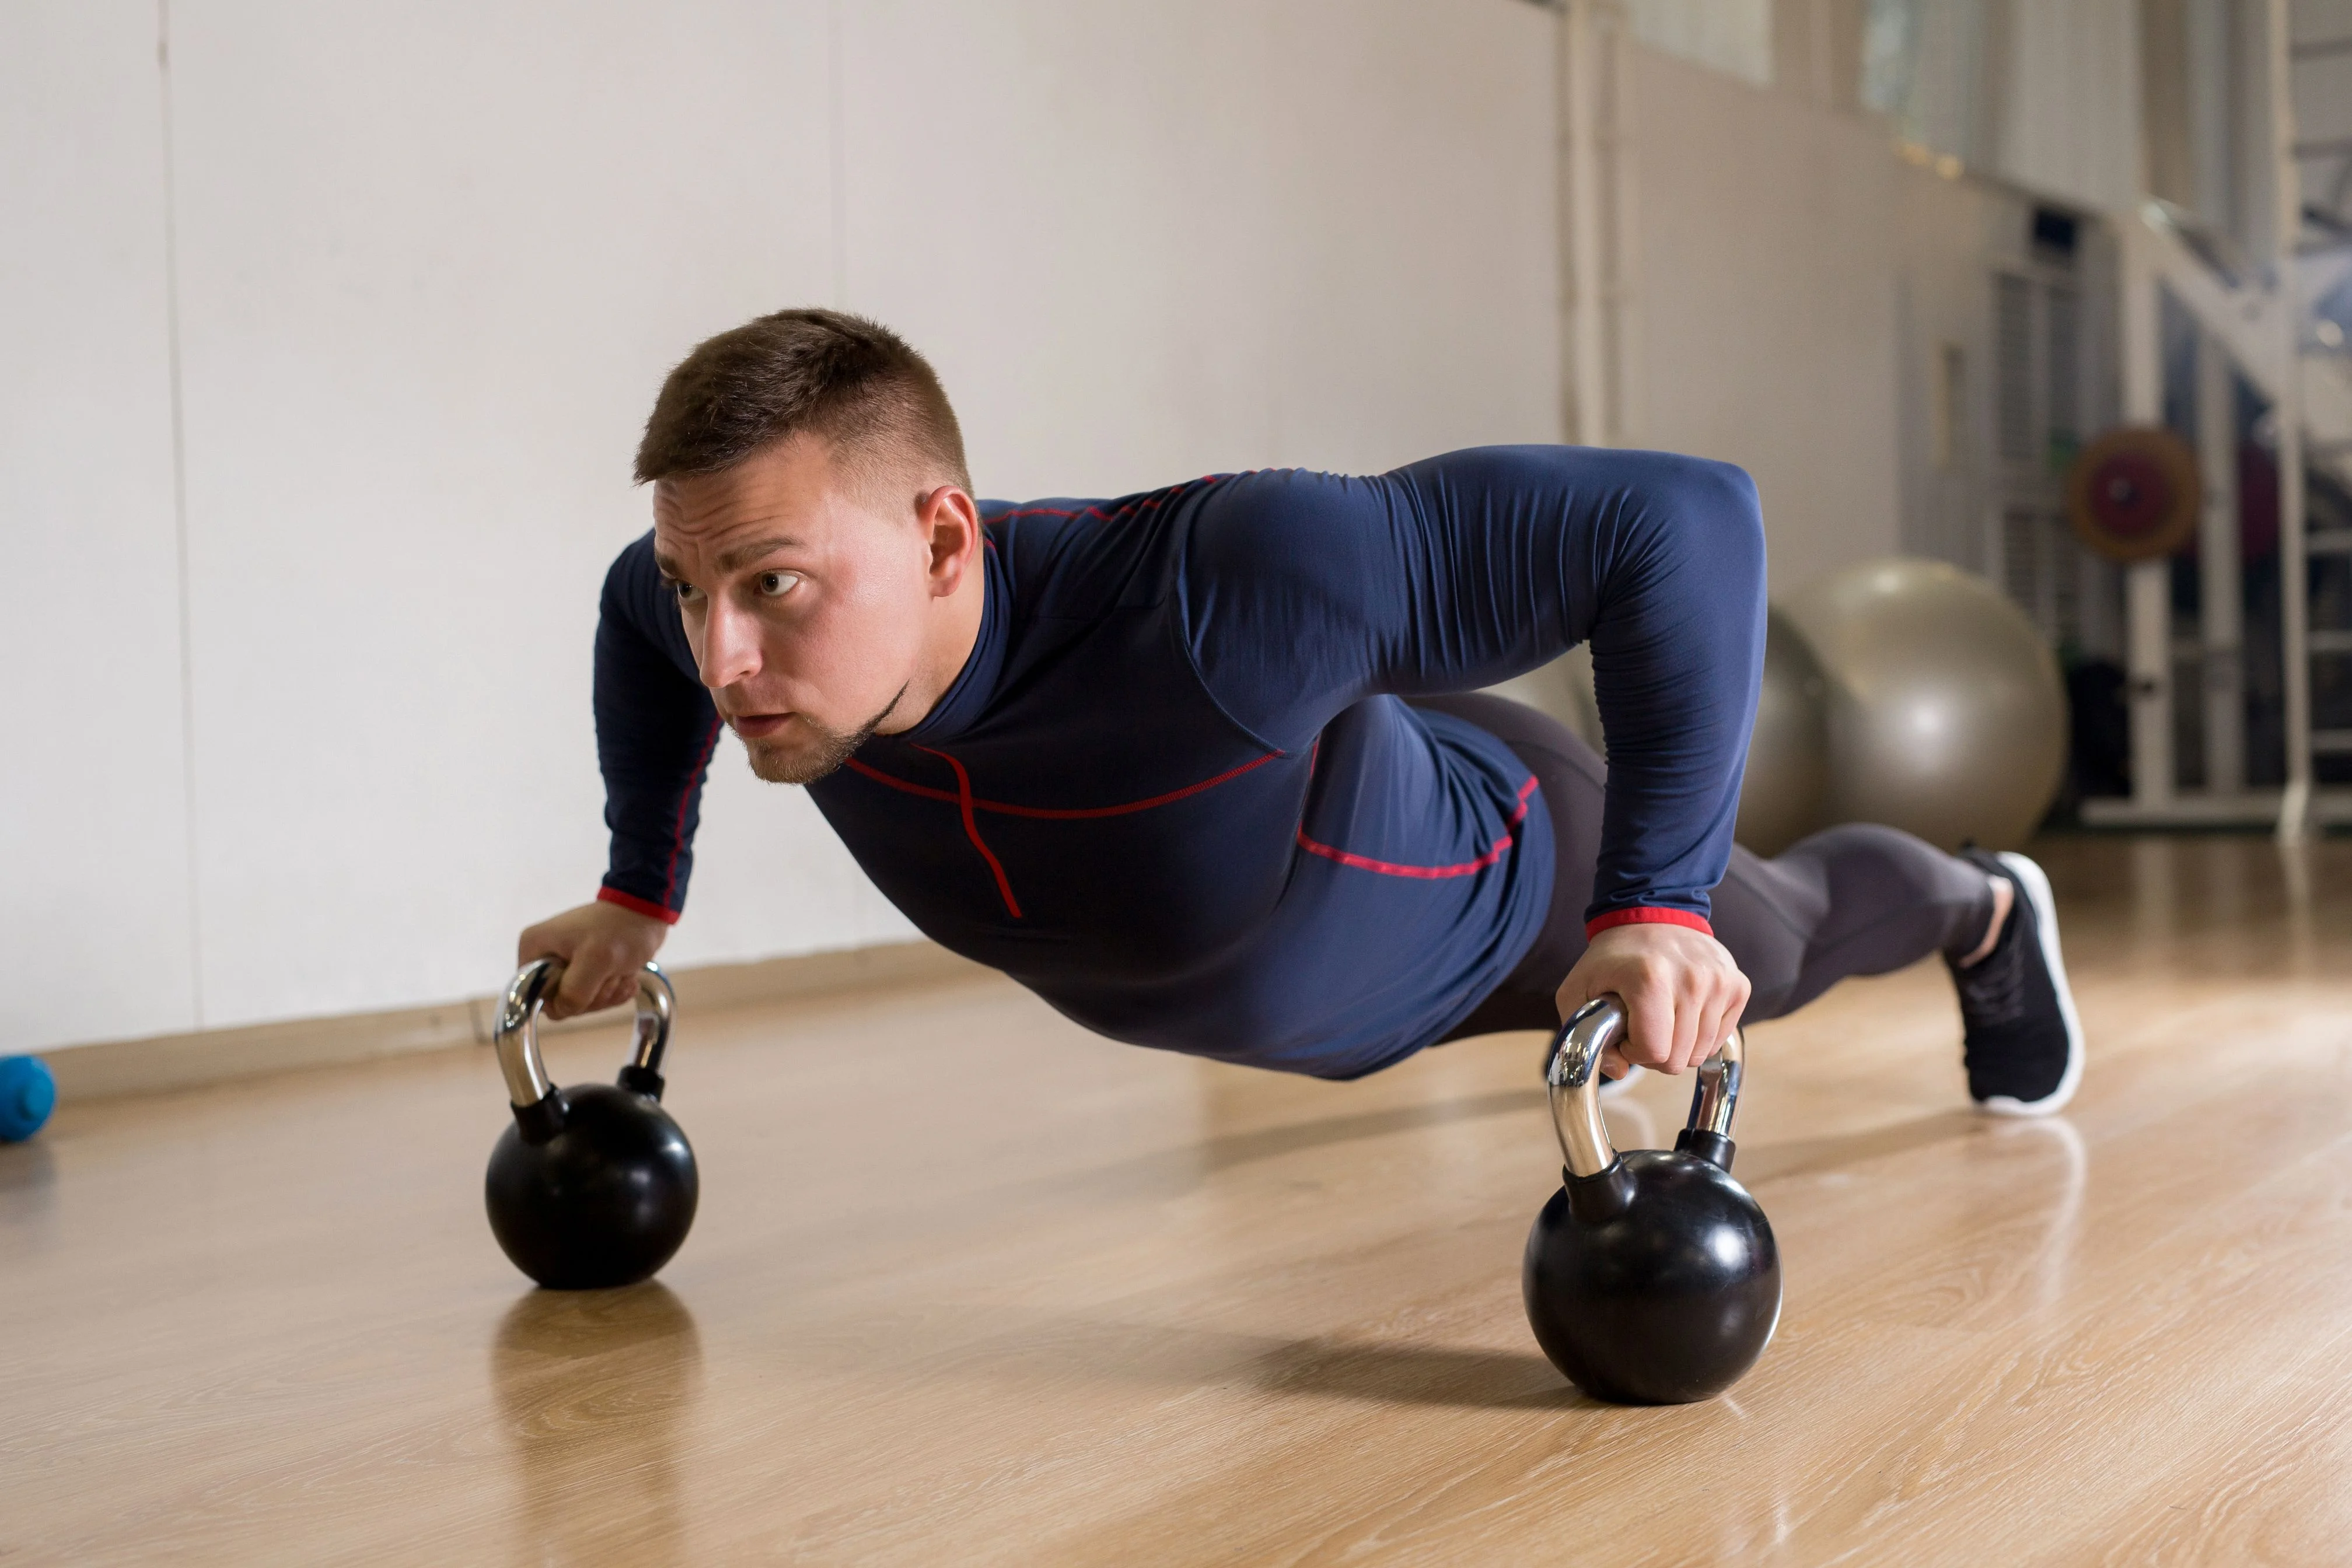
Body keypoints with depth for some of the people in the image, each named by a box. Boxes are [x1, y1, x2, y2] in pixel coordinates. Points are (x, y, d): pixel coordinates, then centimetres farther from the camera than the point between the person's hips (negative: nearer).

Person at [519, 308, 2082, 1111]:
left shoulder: (1213, 595, -52)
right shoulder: (792, 610, -32)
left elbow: (1680, 515, -48)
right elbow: (636, 601, -5)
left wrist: (1659, 903, -51)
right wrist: (639, 896, -4)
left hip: (1506, 878, -4)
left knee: (1763, 948, 30)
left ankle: (1982, 909, 64)